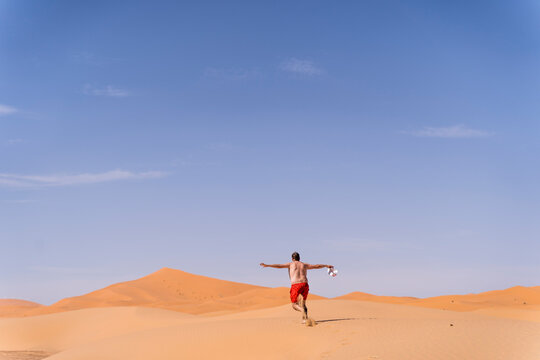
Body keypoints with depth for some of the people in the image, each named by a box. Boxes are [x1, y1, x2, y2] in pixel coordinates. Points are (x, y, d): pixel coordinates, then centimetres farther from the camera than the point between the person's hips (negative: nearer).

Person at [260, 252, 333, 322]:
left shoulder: (291, 264, 13)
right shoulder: (304, 265, 22)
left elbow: (279, 265, 2)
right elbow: (316, 266, 32)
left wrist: (267, 265, 0)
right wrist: (326, 265, 46)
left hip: (295, 285, -3)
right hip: (304, 284, 3)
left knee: (294, 305, 6)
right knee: (303, 304, 16)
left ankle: (303, 310, -26)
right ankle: (304, 319, -4)